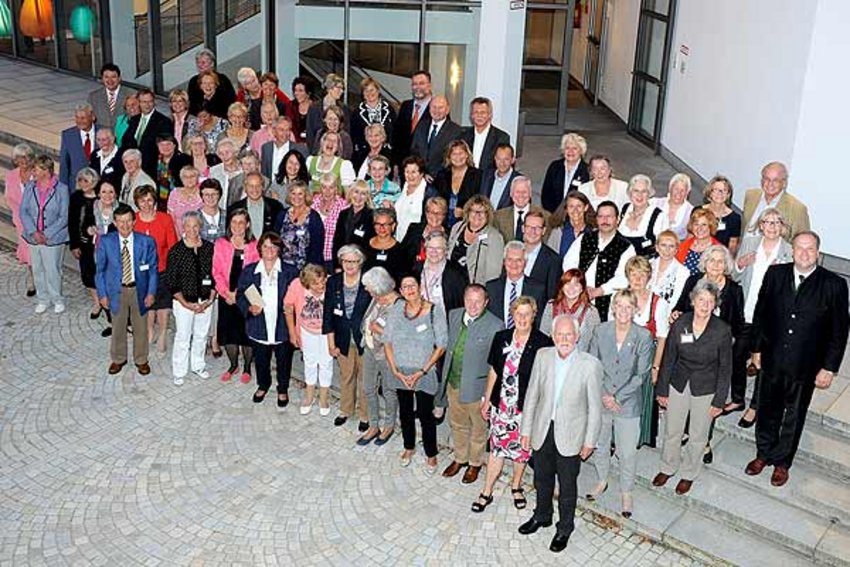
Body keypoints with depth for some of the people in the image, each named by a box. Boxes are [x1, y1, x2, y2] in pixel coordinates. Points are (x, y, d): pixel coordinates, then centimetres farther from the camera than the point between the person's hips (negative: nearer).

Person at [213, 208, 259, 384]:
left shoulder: (255, 246, -6)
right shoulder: (221, 244, 1)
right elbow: (216, 272, 0)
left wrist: (239, 293, -11)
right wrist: (227, 293, -9)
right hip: (226, 297, 2)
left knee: (247, 332, 4)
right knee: (227, 331, 9)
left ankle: (247, 367, 23)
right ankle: (233, 365, 30)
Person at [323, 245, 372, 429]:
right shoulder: (333, 282, -3)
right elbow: (328, 314, 0)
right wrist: (331, 343, -2)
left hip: (364, 337, -2)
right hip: (343, 338, 2)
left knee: (365, 377, 7)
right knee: (346, 376, 17)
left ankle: (365, 415, 23)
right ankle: (345, 410, 35)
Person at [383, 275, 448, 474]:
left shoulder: (434, 311, -12)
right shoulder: (397, 310, -3)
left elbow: (441, 346, -11)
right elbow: (388, 342, 2)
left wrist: (422, 372, -14)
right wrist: (395, 370, -7)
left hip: (424, 374, -3)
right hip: (401, 373, 3)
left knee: (425, 415, 5)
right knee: (405, 412, 18)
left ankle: (431, 455, 24)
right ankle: (409, 447, 40)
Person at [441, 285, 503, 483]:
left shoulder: (494, 326, -19)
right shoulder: (454, 315, -1)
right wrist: (445, 375, 12)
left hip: (477, 386, -5)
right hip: (453, 383, 5)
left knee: (478, 428, 15)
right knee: (457, 424, 23)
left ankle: (475, 463, 36)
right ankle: (460, 458, 44)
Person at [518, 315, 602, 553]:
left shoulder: (590, 365, -19)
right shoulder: (543, 356, -8)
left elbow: (594, 406, -10)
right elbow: (532, 395, 1)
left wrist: (590, 441, -6)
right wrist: (526, 430, 4)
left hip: (569, 436, -3)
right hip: (543, 432, 4)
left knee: (567, 486, 14)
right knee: (542, 479, 23)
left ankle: (564, 528, 36)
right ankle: (542, 516, 48)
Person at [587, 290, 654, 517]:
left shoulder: (643, 337, -12)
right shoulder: (601, 331, -6)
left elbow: (641, 375, -10)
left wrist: (617, 397, -13)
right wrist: (602, 395, -11)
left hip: (628, 403, -2)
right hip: (600, 400, 2)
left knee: (627, 452, 6)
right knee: (599, 445, 20)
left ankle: (626, 492, 27)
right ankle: (602, 481, 44)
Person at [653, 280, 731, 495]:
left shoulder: (723, 330, -16)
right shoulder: (679, 324, -12)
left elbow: (725, 368, -8)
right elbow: (668, 359, -2)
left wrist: (719, 400, -7)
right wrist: (662, 390, 2)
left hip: (705, 390, -1)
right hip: (678, 385, 2)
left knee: (698, 437, 15)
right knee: (672, 432, 16)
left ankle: (689, 474, 37)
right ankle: (668, 468, 40)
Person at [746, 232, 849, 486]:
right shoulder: (775, 274, -5)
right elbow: (760, 313, 5)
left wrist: (829, 368, -8)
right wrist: (757, 348, 6)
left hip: (805, 366, -2)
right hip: (772, 360, 2)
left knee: (794, 416, 16)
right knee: (767, 410, 18)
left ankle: (782, 462, 33)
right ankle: (763, 454, 38)